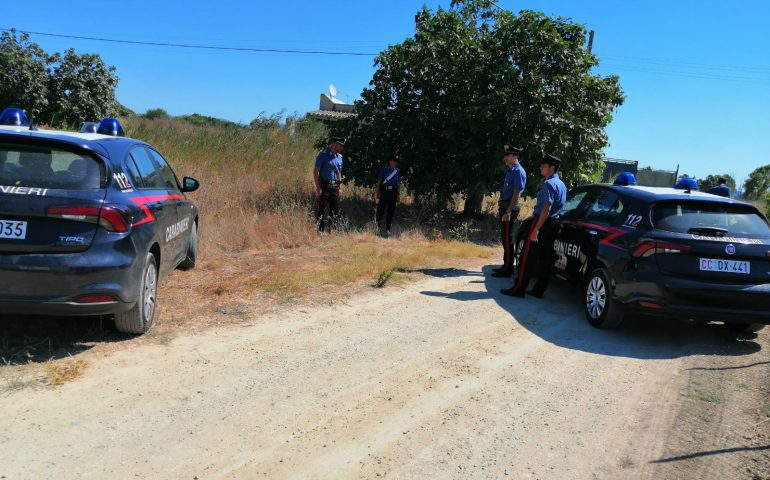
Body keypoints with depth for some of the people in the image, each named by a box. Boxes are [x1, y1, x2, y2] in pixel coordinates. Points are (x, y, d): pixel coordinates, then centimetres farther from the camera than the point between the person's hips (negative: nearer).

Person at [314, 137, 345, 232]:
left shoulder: (339, 157, 13)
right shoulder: (323, 155, -8)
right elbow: (316, 172, -11)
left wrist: (340, 187, 15)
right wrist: (318, 187, -16)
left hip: (335, 186, 7)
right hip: (324, 185, -7)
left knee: (335, 210, 6)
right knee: (321, 209, -3)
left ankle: (330, 230, 14)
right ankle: (320, 230, 2)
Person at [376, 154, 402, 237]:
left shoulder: (398, 171, 9)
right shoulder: (384, 169, -1)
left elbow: (398, 183, 14)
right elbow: (379, 181, -1)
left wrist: (398, 194, 11)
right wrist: (378, 192, -7)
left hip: (393, 192, 3)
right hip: (384, 191, -3)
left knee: (391, 211, 5)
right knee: (381, 209, -3)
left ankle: (388, 229, 13)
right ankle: (376, 226, 11)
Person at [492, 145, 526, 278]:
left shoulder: (518, 172, -14)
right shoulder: (510, 170, 15)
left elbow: (517, 194, -20)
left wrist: (508, 212, -23)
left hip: (510, 208, -9)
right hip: (504, 207, 9)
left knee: (507, 238, -4)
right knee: (504, 238, 15)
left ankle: (508, 269, 2)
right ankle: (506, 266, 25)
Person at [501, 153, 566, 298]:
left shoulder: (549, 184, -15)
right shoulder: (562, 185, 15)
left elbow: (546, 208, -23)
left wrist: (536, 229, -25)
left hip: (542, 222, -9)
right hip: (553, 224, 9)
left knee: (528, 256, -5)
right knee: (545, 258, 9)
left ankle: (519, 289, -3)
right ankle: (538, 290, 13)